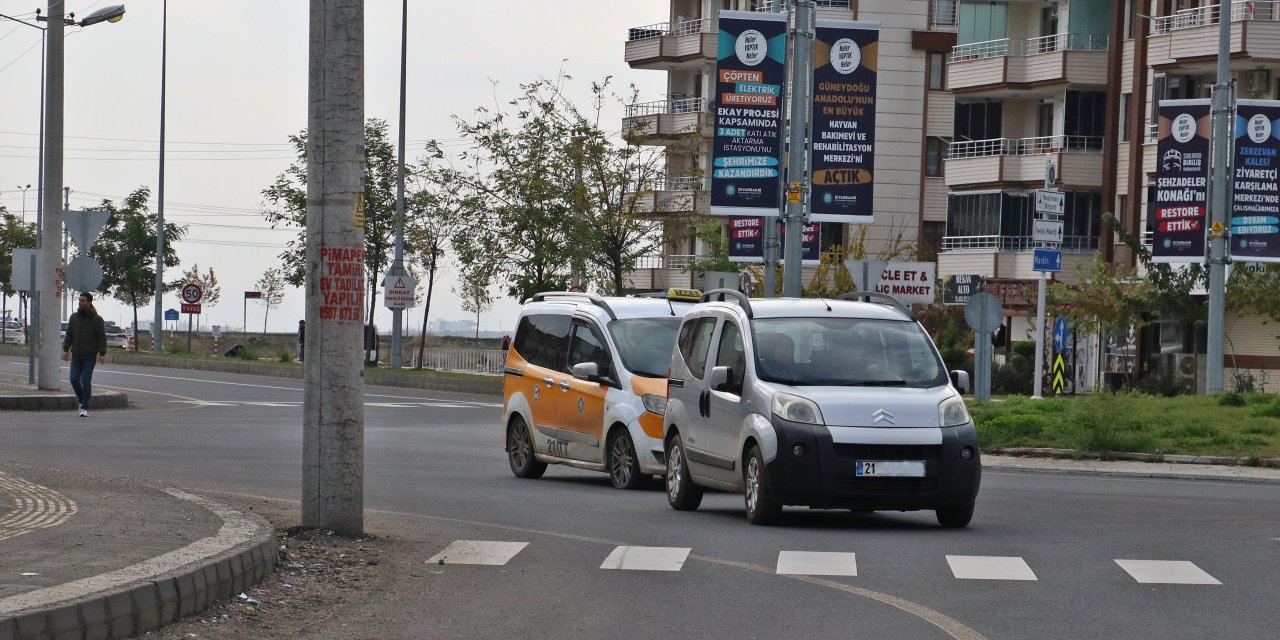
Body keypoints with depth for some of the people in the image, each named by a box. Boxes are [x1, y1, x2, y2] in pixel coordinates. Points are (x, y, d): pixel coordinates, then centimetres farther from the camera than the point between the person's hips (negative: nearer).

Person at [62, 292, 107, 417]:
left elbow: (102, 338, -5)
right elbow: (69, 335, 12)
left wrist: (102, 354, -12)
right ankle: (82, 400, 22)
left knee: (86, 381, -7)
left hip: (89, 357, -4)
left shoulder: (97, 319, -5)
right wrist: (66, 349, 3)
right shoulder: (74, 317, 7)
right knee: (74, 380, -1)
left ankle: (85, 408, -1)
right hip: (76, 356, 4)